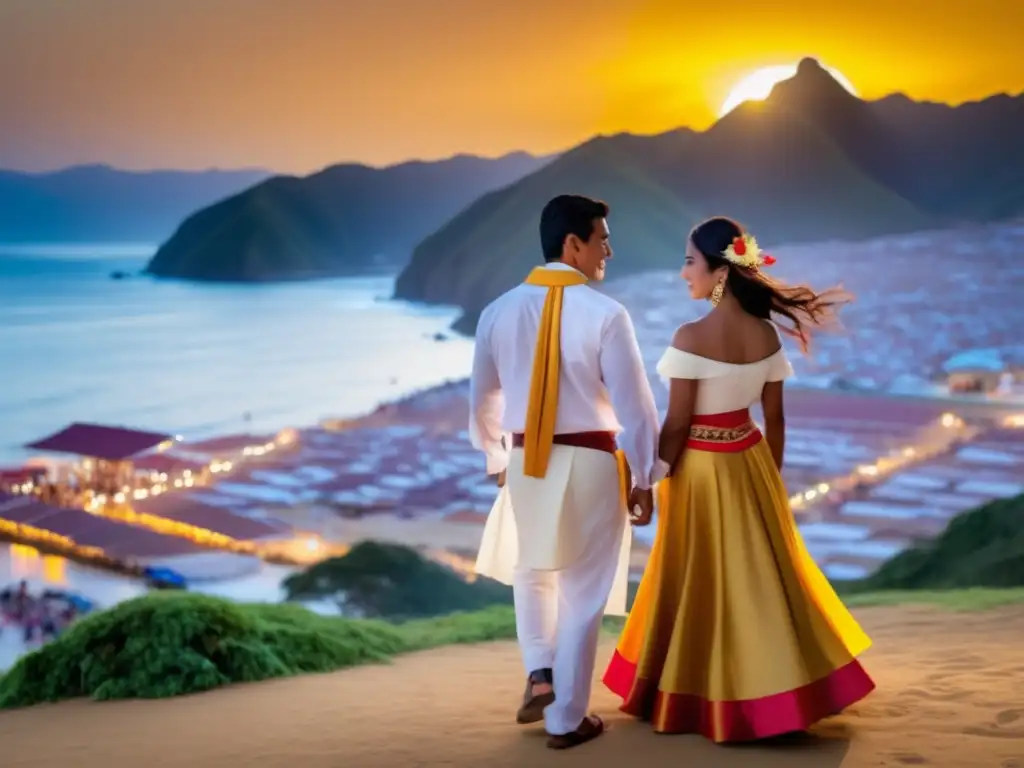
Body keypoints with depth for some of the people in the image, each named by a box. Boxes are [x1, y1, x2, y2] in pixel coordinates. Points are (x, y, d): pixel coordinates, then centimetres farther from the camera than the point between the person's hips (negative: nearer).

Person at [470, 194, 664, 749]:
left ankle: (539, 675, 13)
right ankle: (566, 720, 18)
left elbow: (482, 400, 9)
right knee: (582, 594, 9)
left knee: (533, 573, 28)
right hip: (591, 463, -4)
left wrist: (497, 460, 24)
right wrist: (644, 479, -2)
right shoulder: (604, 314, -14)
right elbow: (635, 406, -12)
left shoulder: (499, 311, 0)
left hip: (526, 461, 4)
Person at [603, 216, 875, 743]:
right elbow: (775, 418, 4)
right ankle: (772, 688, 26)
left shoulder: (691, 337, -21)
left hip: (701, 469, -6)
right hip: (750, 461, 6)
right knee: (762, 578, 16)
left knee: (700, 586, 8)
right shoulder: (767, 333, -3)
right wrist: (771, 479, 15)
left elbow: (677, 425, -18)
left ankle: (696, 698, 20)